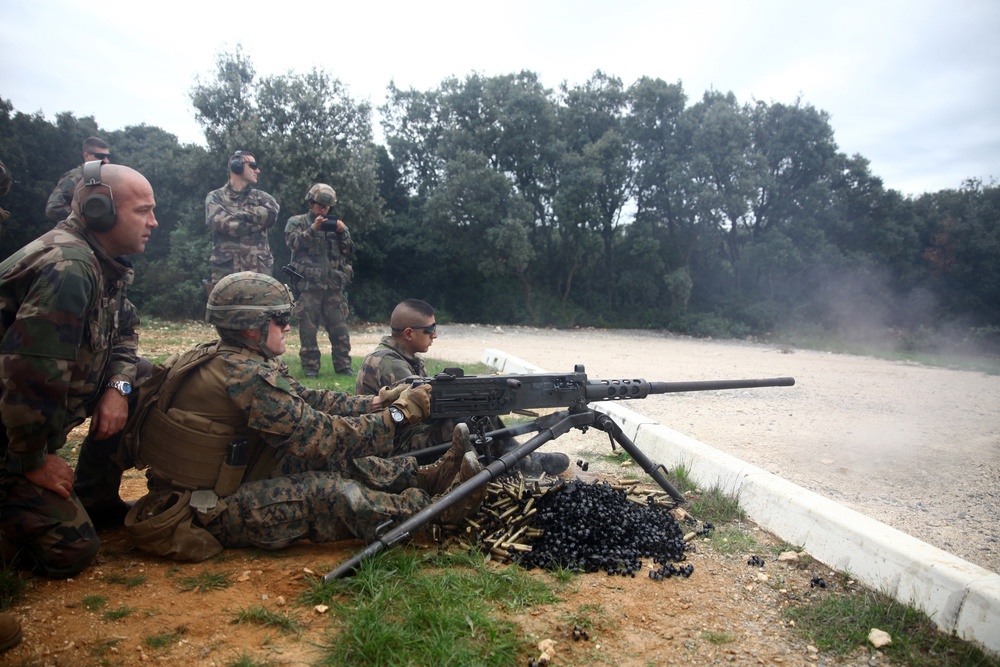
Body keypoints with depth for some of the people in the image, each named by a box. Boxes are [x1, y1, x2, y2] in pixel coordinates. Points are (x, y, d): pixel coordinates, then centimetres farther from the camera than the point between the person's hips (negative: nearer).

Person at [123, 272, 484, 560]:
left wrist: (375, 403, -5)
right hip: (203, 511, -9)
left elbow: (310, 400, 5)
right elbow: (319, 434, -25)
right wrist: (397, 414, -18)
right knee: (328, 492, -17)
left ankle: (426, 476, 3)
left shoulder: (227, 358, 4)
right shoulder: (247, 374, -26)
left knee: (335, 461, 0)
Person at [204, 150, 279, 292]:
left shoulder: (261, 197, 16)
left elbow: (271, 214, -7)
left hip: (259, 270, 2)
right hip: (225, 270, -2)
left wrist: (241, 213, -7)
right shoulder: (216, 197, 8)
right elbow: (219, 222, -13)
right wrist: (257, 222, -7)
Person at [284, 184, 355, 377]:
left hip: (334, 286, 3)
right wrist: (313, 229, -18)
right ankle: (310, 367, 6)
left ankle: (343, 365, 8)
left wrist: (342, 233, -5)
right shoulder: (296, 222, 8)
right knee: (308, 329, -1)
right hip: (308, 285, -3)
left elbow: (348, 251, 12)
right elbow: (293, 242, -9)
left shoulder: (336, 224, 18)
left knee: (339, 328, 2)